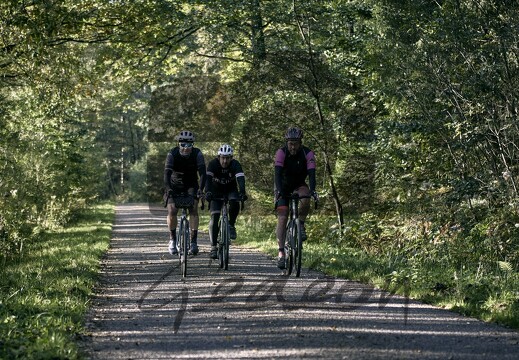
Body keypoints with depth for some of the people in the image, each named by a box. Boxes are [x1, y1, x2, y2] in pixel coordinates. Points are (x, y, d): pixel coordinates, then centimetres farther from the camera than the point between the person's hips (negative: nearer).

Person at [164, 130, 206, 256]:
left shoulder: (197, 154, -22)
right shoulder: (172, 154, -23)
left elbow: (202, 173, -30)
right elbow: (167, 172, -32)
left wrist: (200, 189, -45)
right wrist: (168, 189, -48)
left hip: (191, 185, 0)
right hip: (175, 185, 0)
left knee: (193, 209, -19)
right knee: (172, 211, -15)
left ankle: (194, 241, -16)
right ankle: (172, 239, 4)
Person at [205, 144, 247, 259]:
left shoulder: (235, 164, -22)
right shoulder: (213, 164, -23)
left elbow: (240, 178, -36)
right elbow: (208, 178, -36)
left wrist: (242, 192, -54)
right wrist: (207, 192, -54)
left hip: (231, 190, 0)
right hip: (216, 192, 0)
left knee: (234, 203, -33)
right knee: (214, 217, -15)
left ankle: (231, 225, -7)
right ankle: (213, 247, -13)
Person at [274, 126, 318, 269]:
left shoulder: (307, 154, -19)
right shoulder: (281, 153, -22)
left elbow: (311, 173, -29)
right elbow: (277, 173, -31)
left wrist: (312, 190, -46)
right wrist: (279, 191, -47)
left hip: (299, 185, 1)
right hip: (283, 187, -1)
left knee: (305, 198, -35)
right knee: (282, 218, -15)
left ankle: (301, 225, -11)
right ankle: (281, 252, -15)